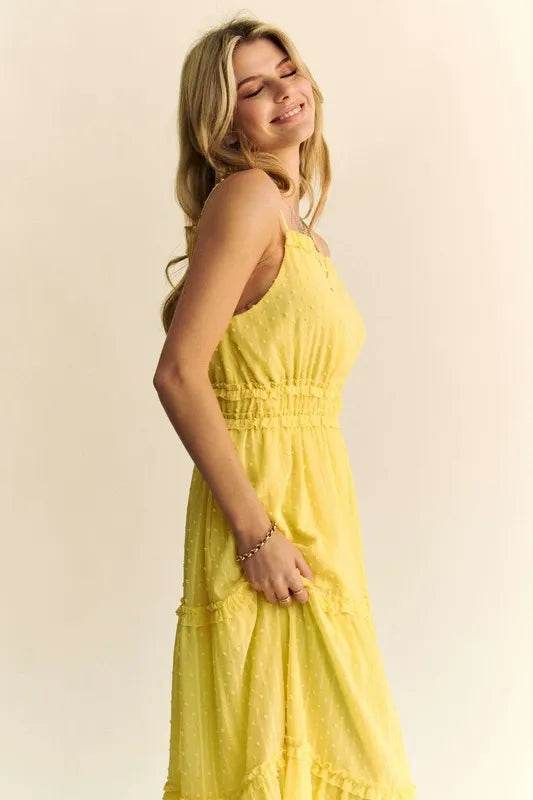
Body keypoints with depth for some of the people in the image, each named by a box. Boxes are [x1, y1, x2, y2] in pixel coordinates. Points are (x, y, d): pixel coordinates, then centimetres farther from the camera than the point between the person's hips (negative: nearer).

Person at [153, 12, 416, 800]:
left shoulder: (306, 237, 14)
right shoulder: (244, 196, -12)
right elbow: (178, 374, -20)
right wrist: (258, 533, -21)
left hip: (318, 507, 8)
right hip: (264, 505, -8)